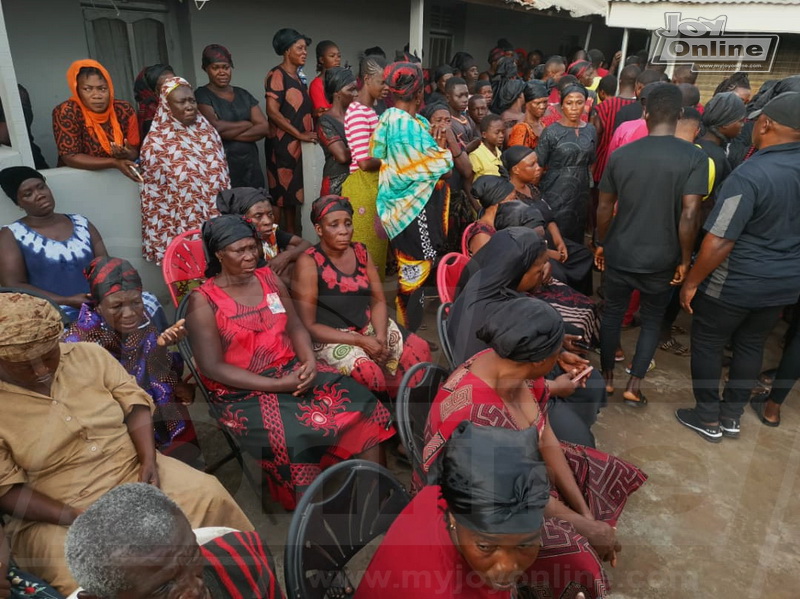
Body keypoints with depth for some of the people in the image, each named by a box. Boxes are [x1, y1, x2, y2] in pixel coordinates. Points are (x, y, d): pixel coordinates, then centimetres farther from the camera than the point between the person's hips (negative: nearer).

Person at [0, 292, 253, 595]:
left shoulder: (89, 354, -2)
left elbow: (135, 403, 0)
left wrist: (149, 461, -16)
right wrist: (77, 518, -20)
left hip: (134, 472, 3)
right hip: (55, 515, -2)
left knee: (208, 494, -18)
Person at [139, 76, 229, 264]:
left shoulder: (208, 132, 7)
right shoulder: (157, 143, -8)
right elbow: (155, 196, -6)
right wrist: (164, 237, -7)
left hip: (218, 221, 4)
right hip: (184, 229, -4)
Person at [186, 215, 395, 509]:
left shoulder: (269, 278, 9)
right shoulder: (203, 301, -7)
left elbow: (295, 326, 8)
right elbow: (213, 368, -12)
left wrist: (310, 361, -15)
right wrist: (277, 384, -19)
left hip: (292, 370, 5)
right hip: (244, 391, -5)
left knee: (361, 407, -16)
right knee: (294, 438, -32)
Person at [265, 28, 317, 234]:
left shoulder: (298, 76, 16)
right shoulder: (277, 75, -9)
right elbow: (272, 111, -18)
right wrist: (300, 134, -18)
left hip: (299, 145, 8)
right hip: (282, 144, -8)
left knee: (293, 193, 13)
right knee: (279, 195, -4)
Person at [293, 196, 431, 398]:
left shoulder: (360, 252, 5)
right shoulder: (309, 263, -13)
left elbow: (378, 300, 5)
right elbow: (308, 325, -16)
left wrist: (380, 337, -15)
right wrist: (359, 341, -21)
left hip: (369, 327, 7)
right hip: (331, 338, -6)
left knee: (419, 350, -9)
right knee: (368, 372, -32)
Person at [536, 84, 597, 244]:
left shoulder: (590, 130, 6)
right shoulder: (551, 132, -8)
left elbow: (591, 162, 16)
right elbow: (538, 165, -7)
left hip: (581, 192, 5)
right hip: (556, 193, -5)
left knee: (577, 236, 13)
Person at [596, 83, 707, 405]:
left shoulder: (620, 155, -5)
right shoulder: (695, 157, -12)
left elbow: (604, 207, 0)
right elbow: (689, 215, -17)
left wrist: (601, 244, 13)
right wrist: (684, 259, -6)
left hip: (619, 254, 2)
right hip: (661, 259, -1)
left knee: (612, 313, 18)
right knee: (652, 320, 17)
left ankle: (607, 376, 29)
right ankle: (634, 384, 18)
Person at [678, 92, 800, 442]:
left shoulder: (749, 175, -24)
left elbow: (719, 242, -25)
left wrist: (691, 282, -13)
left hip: (736, 284, -7)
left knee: (707, 345, 11)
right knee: (750, 346, 20)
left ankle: (708, 420, 23)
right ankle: (732, 416, 34)